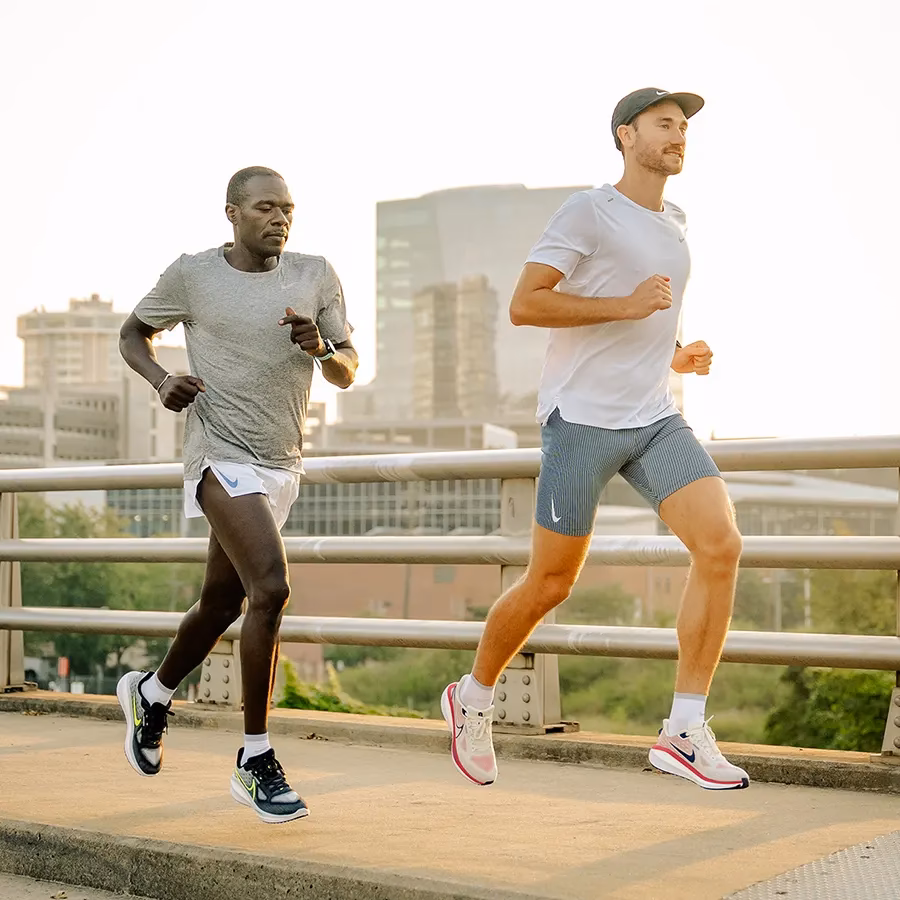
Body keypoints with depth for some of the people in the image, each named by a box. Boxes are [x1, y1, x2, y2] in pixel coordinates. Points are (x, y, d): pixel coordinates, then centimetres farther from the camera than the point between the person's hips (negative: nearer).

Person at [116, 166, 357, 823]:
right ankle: (256, 761, -12)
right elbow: (134, 333, 11)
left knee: (222, 602, 17)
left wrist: (321, 348, -18)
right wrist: (161, 379, -9)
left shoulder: (316, 277, 4)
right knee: (270, 588, -23)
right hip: (223, 456, -5)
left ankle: (152, 693, 46)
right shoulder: (192, 275, -3)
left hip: (282, 466, 5)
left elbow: (348, 374, 4)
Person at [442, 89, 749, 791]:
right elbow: (524, 304, -13)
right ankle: (473, 697, 27)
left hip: (655, 418, 6)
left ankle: (685, 731, -9)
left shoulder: (675, 224, 18)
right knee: (550, 583, 1)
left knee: (721, 544, -15)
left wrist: (678, 356, 13)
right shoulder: (590, 211, -5)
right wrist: (627, 307, -19)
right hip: (582, 418, -6)